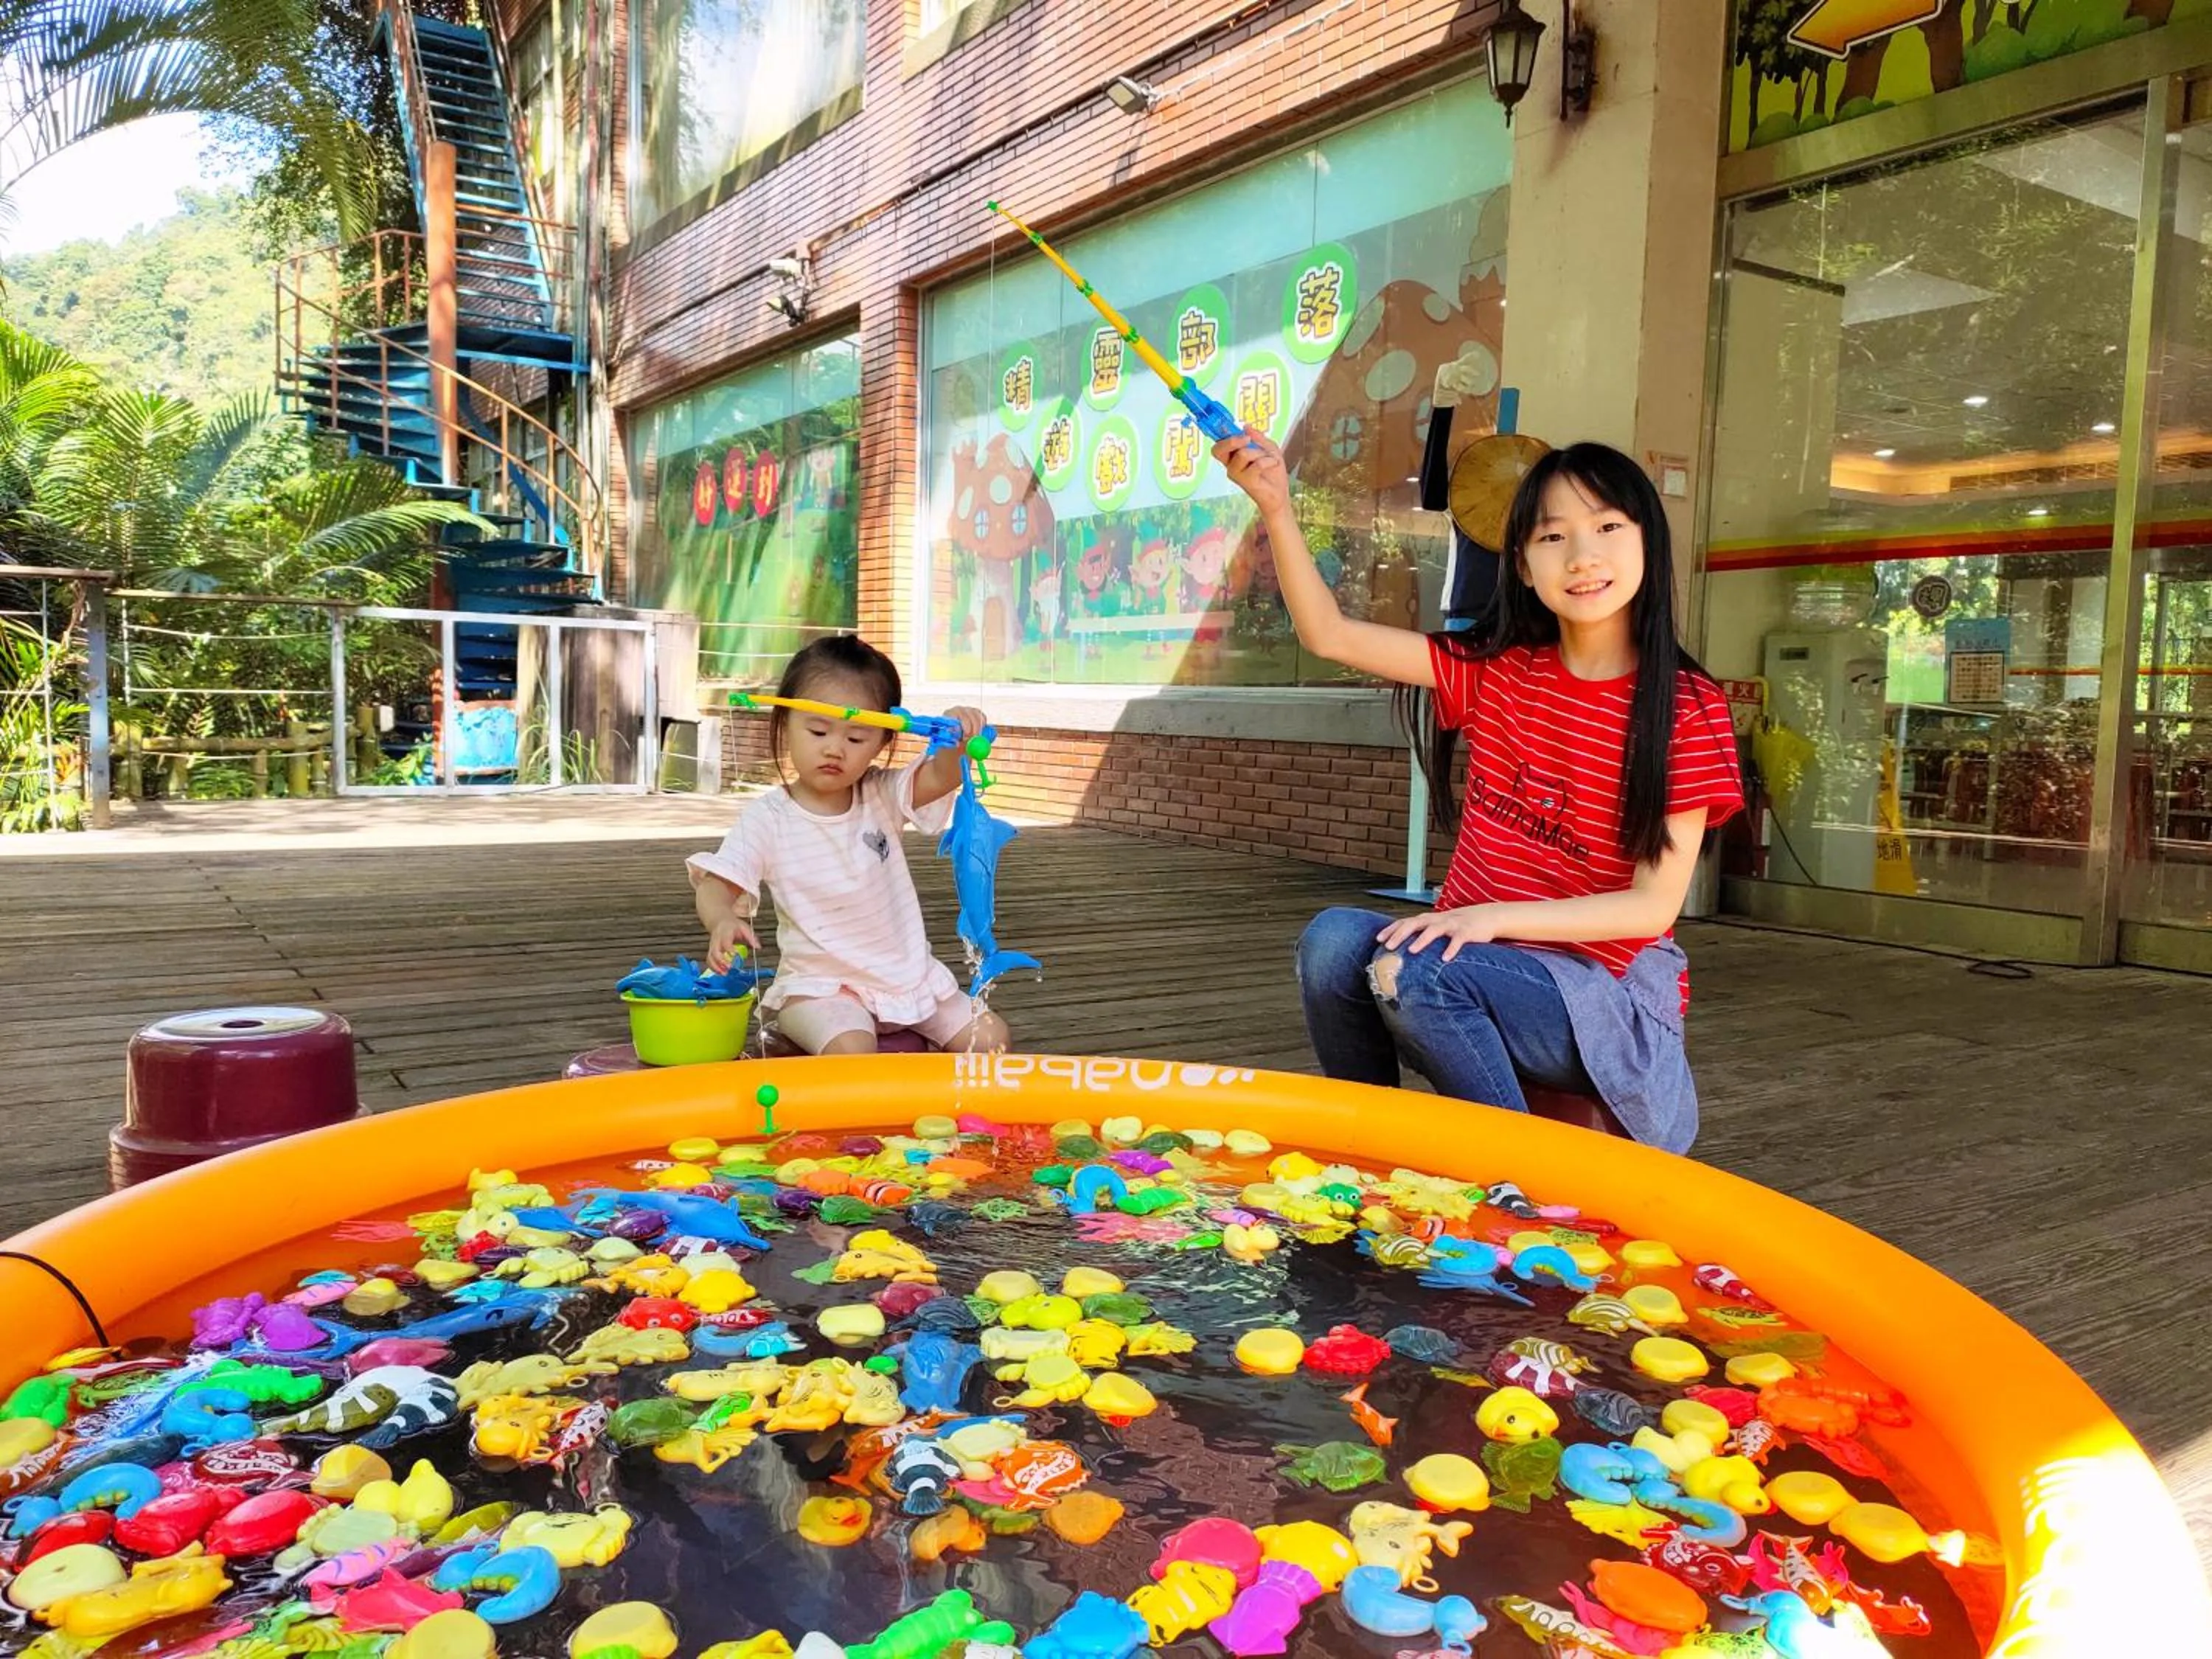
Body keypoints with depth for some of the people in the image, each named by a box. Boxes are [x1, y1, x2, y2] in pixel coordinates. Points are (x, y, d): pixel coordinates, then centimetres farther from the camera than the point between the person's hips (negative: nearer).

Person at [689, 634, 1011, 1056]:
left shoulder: (883, 797, 0)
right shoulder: (766, 820, -8)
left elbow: (940, 777, -17)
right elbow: (715, 885, -11)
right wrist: (723, 920, -35)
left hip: (908, 974, 4)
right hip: (819, 986, -4)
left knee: (989, 1037, -5)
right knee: (851, 1051, -32)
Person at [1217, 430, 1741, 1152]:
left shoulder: (1686, 708, -8)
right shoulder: (1495, 672, 5)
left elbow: (1656, 904, -12)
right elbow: (1330, 634, -1)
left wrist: (1496, 917, -22)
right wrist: (1277, 508, -14)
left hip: (1605, 990, -4)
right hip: (1476, 960, 4)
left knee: (1416, 973, -31)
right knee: (1334, 940, -24)